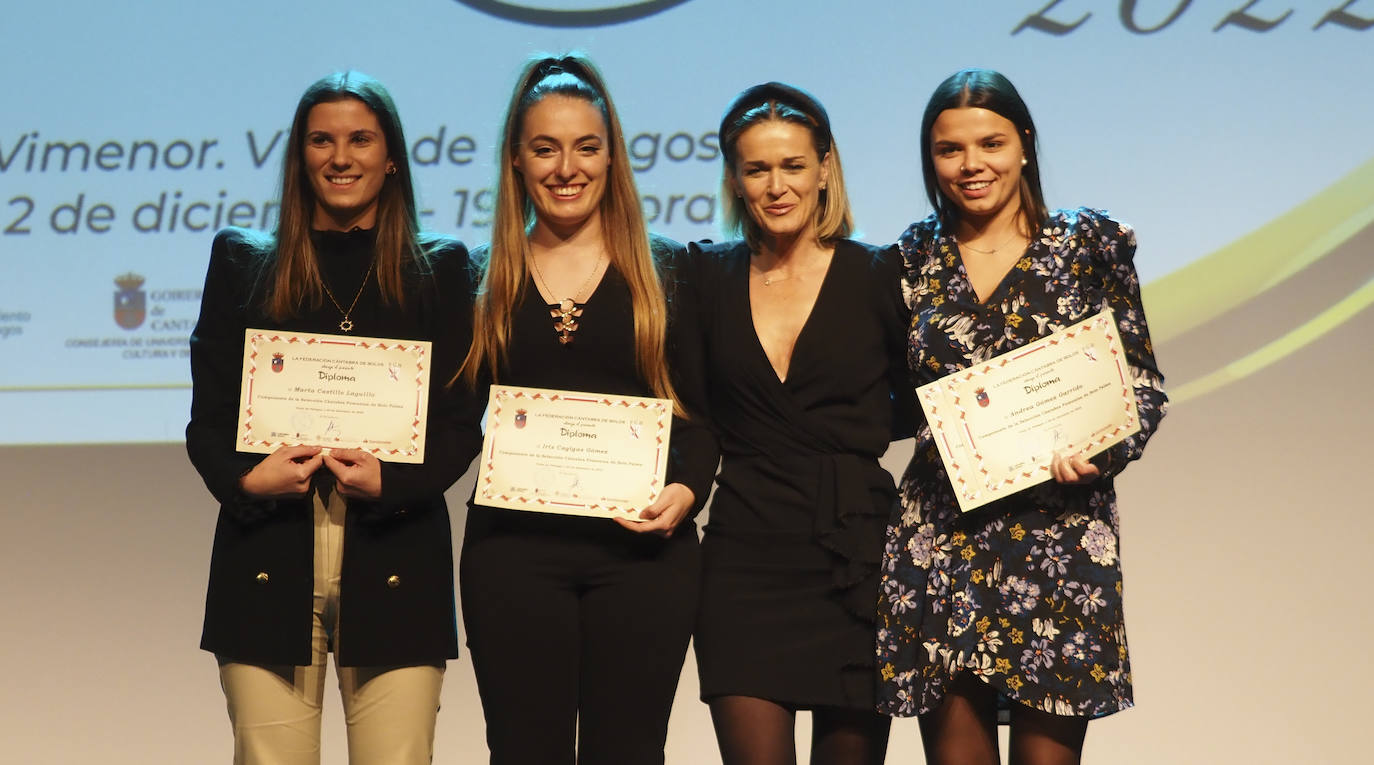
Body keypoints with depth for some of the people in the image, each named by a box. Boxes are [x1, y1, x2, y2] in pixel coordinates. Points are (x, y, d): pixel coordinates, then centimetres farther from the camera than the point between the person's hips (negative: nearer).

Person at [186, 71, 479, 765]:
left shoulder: (439, 268, 12)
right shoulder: (243, 261, 14)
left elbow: (462, 422, 6)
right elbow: (207, 417, 10)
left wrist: (391, 480, -12)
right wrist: (246, 478, -11)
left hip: (394, 570, 0)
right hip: (269, 565, 1)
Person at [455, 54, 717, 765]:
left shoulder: (668, 270, 8)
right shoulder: (481, 278, 11)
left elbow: (702, 410, 5)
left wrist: (686, 489, -12)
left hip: (642, 547, -1)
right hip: (512, 544, 1)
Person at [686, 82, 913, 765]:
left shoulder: (877, 276, 3)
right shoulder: (707, 278, 8)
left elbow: (920, 402, 11)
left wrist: (851, 429, 0)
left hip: (858, 560, -1)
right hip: (745, 561, 1)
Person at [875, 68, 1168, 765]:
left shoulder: (1090, 244, 3)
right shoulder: (916, 256, 10)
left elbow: (1143, 385, 3)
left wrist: (1101, 453, -14)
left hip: (1060, 534, -2)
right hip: (940, 537, 2)